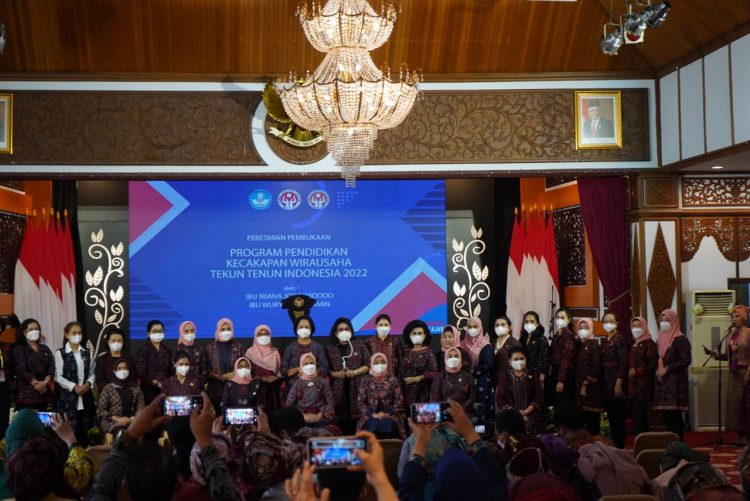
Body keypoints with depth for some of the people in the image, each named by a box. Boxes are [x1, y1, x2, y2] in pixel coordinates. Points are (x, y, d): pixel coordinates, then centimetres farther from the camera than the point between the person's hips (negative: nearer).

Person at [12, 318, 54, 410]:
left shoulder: (45, 349, 17)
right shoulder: (19, 350, 4)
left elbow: (52, 367, 4)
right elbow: (22, 370, -8)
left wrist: (45, 382, -14)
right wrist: (37, 384, -15)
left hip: (44, 393, 4)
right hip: (26, 393, -4)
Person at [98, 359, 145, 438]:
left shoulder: (136, 389, 17)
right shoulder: (108, 388, 11)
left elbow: (141, 409, 9)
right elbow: (101, 409, 5)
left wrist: (132, 419, -12)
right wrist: (117, 419, -9)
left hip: (132, 422, 2)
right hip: (112, 422, -2)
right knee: (121, 433, -39)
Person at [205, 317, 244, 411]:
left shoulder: (238, 347, 7)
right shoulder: (210, 347, 6)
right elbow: (207, 369, 3)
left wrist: (235, 374, -10)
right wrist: (221, 377, -10)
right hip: (216, 388, 0)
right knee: (217, 414, -3)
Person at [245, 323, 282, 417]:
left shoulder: (275, 352, 12)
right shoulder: (250, 352, 2)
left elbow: (280, 370, 13)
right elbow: (247, 372, -3)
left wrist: (276, 378, -7)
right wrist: (262, 379, -13)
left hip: (272, 390, 3)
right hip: (257, 388, -3)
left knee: (273, 413, -2)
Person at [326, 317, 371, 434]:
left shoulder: (359, 345, 9)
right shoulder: (330, 348, 11)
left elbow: (368, 364, 5)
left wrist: (354, 372, -8)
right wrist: (335, 374, -10)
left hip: (356, 387, 0)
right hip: (338, 388, 0)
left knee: (356, 416, -6)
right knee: (341, 418, -4)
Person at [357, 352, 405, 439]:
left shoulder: (392, 380, 6)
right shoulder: (367, 380, 4)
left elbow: (399, 400, 3)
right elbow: (360, 401, 1)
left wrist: (388, 414, -9)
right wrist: (373, 414, -10)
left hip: (389, 415, 0)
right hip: (370, 415, 0)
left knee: (390, 427, -30)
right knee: (372, 427, -30)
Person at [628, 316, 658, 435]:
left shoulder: (649, 343, -5)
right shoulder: (633, 344, 18)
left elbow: (653, 364, -13)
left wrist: (636, 371, -13)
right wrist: (629, 373, 7)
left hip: (643, 385, -8)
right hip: (634, 385, 8)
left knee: (639, 416, -12)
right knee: (638, 417, 8)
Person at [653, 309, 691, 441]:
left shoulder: (680, 339, -5)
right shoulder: (660, 339, 18)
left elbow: (686, 360, -13)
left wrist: (667, 369, -13)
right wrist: (658, 371, 6)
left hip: (675, 382, -7)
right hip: (662, 382, 7)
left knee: (674, 415, -10)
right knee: (666, 415, 5)